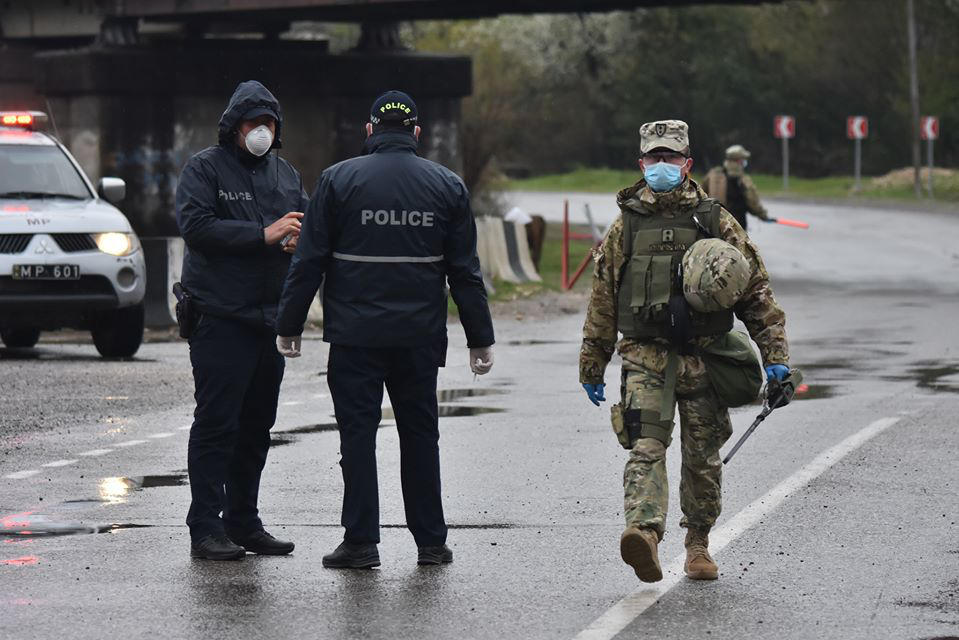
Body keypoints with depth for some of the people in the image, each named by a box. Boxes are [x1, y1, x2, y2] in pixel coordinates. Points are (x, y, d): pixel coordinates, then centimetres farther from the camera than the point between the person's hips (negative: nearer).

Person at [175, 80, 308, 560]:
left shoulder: (285, 173, 17)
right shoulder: (205, 168, -3)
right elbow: (195, 225, -15)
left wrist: (300, 238, -5)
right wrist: (263, 235, -19)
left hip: (270, 317, 7)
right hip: (220, 317, -7)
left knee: (257, 425, 11)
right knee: (216, 424, -7)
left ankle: (243, 523, 19)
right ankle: (206, 528, -6)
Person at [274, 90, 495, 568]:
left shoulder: (338, 180, -1)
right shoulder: (446, 185, 5)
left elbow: (309, 260, -2)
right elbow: (465, 272, 7)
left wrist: (289, 325, 4)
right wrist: (480, 338, 11)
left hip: (354, 333, -2)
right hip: (420, 336, 2)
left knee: (358, 432, 2)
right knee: (419, 432, 11)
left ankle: (361, 542, -1)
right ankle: (430, 541, 13)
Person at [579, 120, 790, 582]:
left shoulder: (716, 223, 3)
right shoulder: (626, 226, 7)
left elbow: (756, 292, 4)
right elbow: (601, 300, 13)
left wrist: (774, 357, -2)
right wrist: (591, 366, 14)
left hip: (703, 358, 0)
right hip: (645, 357, 0)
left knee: (702, 456, 8)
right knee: (646, 446, -18)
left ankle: (697, 543, 25)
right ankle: (644, 532, -34)